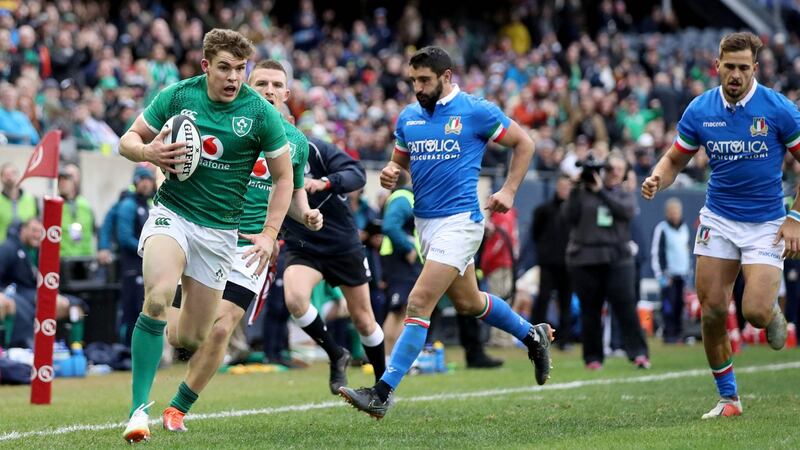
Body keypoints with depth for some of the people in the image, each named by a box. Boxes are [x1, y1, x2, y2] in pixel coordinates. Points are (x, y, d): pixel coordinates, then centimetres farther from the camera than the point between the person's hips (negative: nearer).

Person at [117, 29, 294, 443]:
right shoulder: (178, 95, -5)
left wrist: (269, 233, -6)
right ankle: (139, 408, -24)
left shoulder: (261, 113, -7)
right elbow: (128, 140, 5)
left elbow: (283, 176, 3)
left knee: (192, 339, 2)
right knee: (158, 298, -30)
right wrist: (148, 152, -18)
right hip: (172, 211, -1)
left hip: (221, 229, 1)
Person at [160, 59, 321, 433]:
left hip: (252, 246, 1)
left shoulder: (296, 141, 8)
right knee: (178, 335, -4)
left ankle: (178, 408, 6)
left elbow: (294, 193, 22)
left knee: (220, 330, -13)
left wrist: (306, 215, 1)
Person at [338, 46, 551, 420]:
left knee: (419, 303, -15)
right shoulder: (408, 117, 8)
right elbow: (400, 162, 20)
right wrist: (391, 174, -4)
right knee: (468, 302, 20)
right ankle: (532, 335, 44)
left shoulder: (476, 111, -7)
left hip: (459, 220, -8)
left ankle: (383, 392, -16)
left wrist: (508, 191, -6)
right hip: (425, 221, 8)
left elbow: (524, 143, 3)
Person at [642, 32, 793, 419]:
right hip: (718, 220, 3)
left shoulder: (779, 110, -12)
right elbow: (675, 159, 9)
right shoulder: (700, 110, -3)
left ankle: (773, 313, 22)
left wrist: (795, 219, -9)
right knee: (713, 312, -3)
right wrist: (657, 179, -13)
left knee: (755, 311, -17)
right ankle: (728, 397, 13)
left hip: (767, 224, -3)